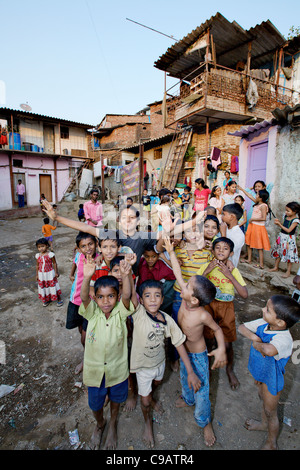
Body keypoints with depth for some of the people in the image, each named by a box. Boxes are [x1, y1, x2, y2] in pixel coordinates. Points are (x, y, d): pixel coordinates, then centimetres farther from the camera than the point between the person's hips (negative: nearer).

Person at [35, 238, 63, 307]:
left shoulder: (50, 254, -15)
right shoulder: (38, 255, -2)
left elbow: (54, 263, -9)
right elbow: (37, 265, 7)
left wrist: (56, 272, -8)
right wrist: (37, 275, 10)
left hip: (50, 273, -4)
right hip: (41, 274, 4)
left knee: (53, 286, 5)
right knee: (44, 286, 15)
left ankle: (59, 299, 20)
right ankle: (47, 299, 35)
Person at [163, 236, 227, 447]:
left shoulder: (203, 315, -37)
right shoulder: (185, 298, -24)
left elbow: (217, 329, -18)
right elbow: (178, 273, -21)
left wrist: (221, 349, -32)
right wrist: (171, 251, -21)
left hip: (198, 354, -6)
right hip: (184, 350, 6)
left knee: (201, 388, 13)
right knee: (185, 378, 31)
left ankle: (204, 421, 41)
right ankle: (188, 398, 62)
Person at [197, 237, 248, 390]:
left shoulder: (234, 271, -7)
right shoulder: (206, 266, -8)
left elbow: (244, 294, -16)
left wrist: (229, 275, -23)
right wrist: (206, 272, -24)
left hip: (226, 308, 0)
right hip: (208, 304, 0)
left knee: (227, 343, 5)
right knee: (208, 339, 11)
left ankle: (229, 369, 36)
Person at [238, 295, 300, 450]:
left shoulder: (284, 339, -41)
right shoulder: (263, 323, -21)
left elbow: (269, 350, -63)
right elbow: (242, 327, -10)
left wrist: (257, 344, -41)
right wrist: (254, 337, -29)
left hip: (271, 379, -6)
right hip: (260, 373, 6)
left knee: (271, 411, 20)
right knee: (263, 398, 33)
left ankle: (271, 444, 49)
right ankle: (264, 424, 63)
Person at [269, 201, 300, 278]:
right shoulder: (286, 216, 4)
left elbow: (288, 230, -20)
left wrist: (279, 224, -20)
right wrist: (278, 222, -4)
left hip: (289, 239, -7)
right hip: (281, 237, 7)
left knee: (289, 255, 1)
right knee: (278, 252, 15)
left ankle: (288, 272, 12)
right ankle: (276, 267, 31)